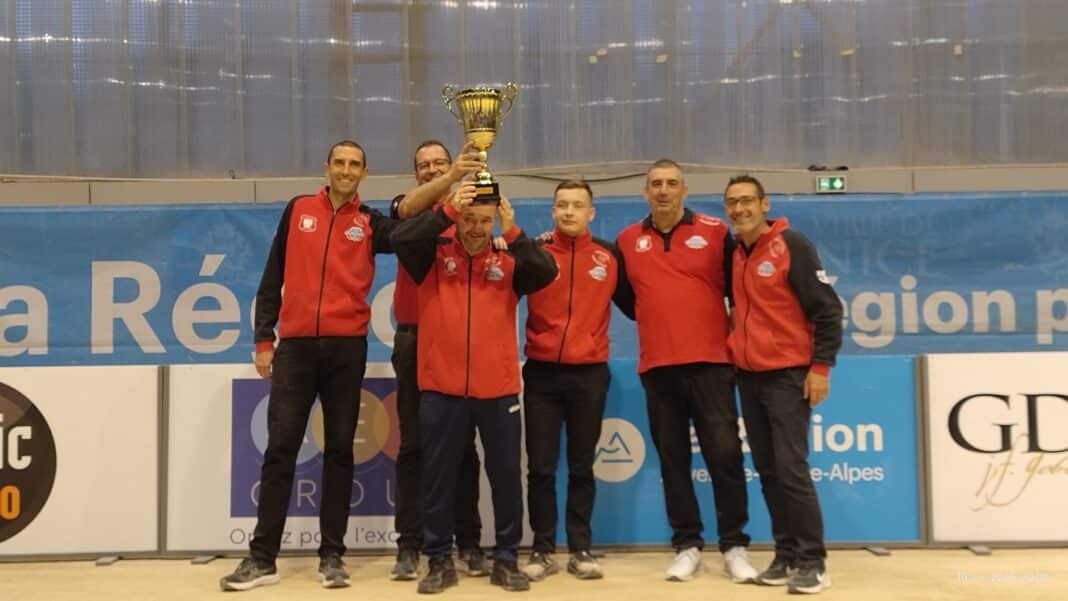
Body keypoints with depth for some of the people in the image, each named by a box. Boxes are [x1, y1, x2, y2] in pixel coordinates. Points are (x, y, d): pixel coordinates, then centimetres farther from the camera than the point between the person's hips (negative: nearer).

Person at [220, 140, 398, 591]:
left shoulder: (370, 223, 7)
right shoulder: (298, 210, 10)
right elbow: (273, 276, 10)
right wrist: (263, 338, 5)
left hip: (346, 348, 0)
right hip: (295, 346, 1)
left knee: (339, 450, 5)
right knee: (280, 449, 1)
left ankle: (331, 555, 13)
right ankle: (262, 557, 8)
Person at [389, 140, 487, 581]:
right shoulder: (407, 207, 6)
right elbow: (408, 207, -19)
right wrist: (452, 178, -36)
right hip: (415, 340, 0)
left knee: (463, 445, 5)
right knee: (413, 444, 2)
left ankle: (469, 543, 13)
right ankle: (409, 545, 8)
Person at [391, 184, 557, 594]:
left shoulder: (509, 261, 5)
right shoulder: (434, 255, 3)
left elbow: (547, 273, -11)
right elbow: (399, 239, -14)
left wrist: (512, 231, -18)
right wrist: (447, 211, -19)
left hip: (498, 388, 1)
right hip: (441, 387, -1)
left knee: (506, 475, 8)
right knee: (438, 477, 8)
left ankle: (506, 559, 22)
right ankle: (440, 561, 21)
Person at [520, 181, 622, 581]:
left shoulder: (609, 255, 4)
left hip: (590, 374, 1)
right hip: (542, 373, 0)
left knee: (582, 466, 9)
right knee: (540, 467, 4)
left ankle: (580, 549, 19)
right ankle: (543, 549, 15)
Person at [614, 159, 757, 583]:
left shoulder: (715, 232, 1)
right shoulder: (627, 241, 7)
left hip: (710, 361, -2)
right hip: (656, 366, 2)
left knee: (724, 453, -2)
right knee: (672, 458, 7)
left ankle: (734, 546, 9)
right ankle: (687, 545, 17)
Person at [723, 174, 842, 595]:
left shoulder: (792, 245, -9)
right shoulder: (732, 252, 9)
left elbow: (827, 309, -11)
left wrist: (821, 366, -15)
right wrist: (733, 356, 13)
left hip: (788, 374, -6)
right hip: (748, 376, 6)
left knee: (791, 469, -9)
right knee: (767, 472, 8)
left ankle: (812, 562, 0)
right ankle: (786, 556, 16)